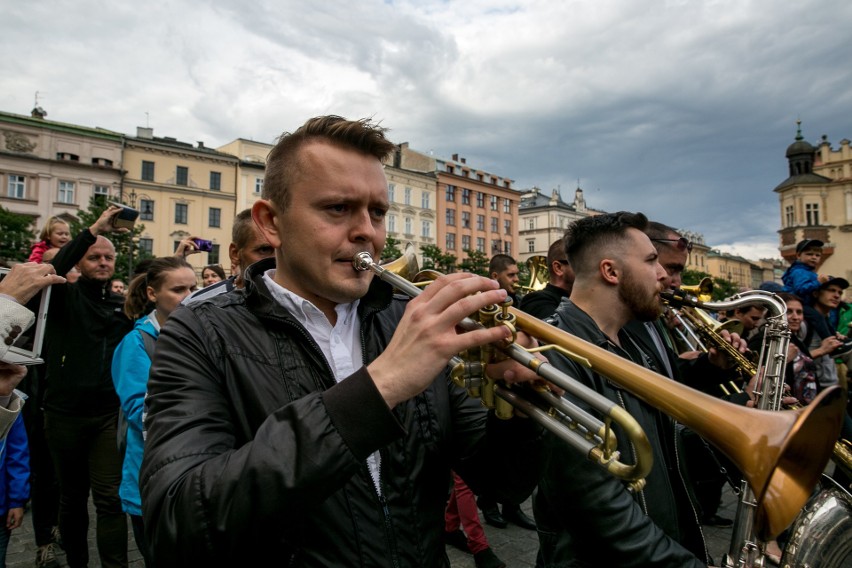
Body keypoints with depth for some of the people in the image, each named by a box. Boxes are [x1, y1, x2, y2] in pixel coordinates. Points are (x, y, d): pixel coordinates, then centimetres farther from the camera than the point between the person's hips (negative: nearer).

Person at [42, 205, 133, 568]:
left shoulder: (123, 305, 9)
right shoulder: (64, 297, -1)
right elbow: (52, 270, -20)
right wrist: (93, 230, -24)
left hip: (109, 414, 1)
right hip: (65, 414, -1)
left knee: (110, 498, -1)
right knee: (72, 497, 16)